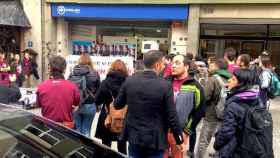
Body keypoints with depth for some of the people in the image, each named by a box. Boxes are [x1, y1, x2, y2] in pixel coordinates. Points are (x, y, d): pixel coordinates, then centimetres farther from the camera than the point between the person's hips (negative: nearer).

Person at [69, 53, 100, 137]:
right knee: (86, 131, 9)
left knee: (76, 130, 13)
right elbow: (98, 90, -2)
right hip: (89, 105, -1)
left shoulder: (73, 73, -2)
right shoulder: (95, 74, -6)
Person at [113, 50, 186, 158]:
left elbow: (117, 105, 6)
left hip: (134, 137, 3)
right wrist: (180, 140, 0)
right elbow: (172, 117, -13)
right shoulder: (165, 86, -17)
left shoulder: (129, 81, -6)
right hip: (155, 140, -3)